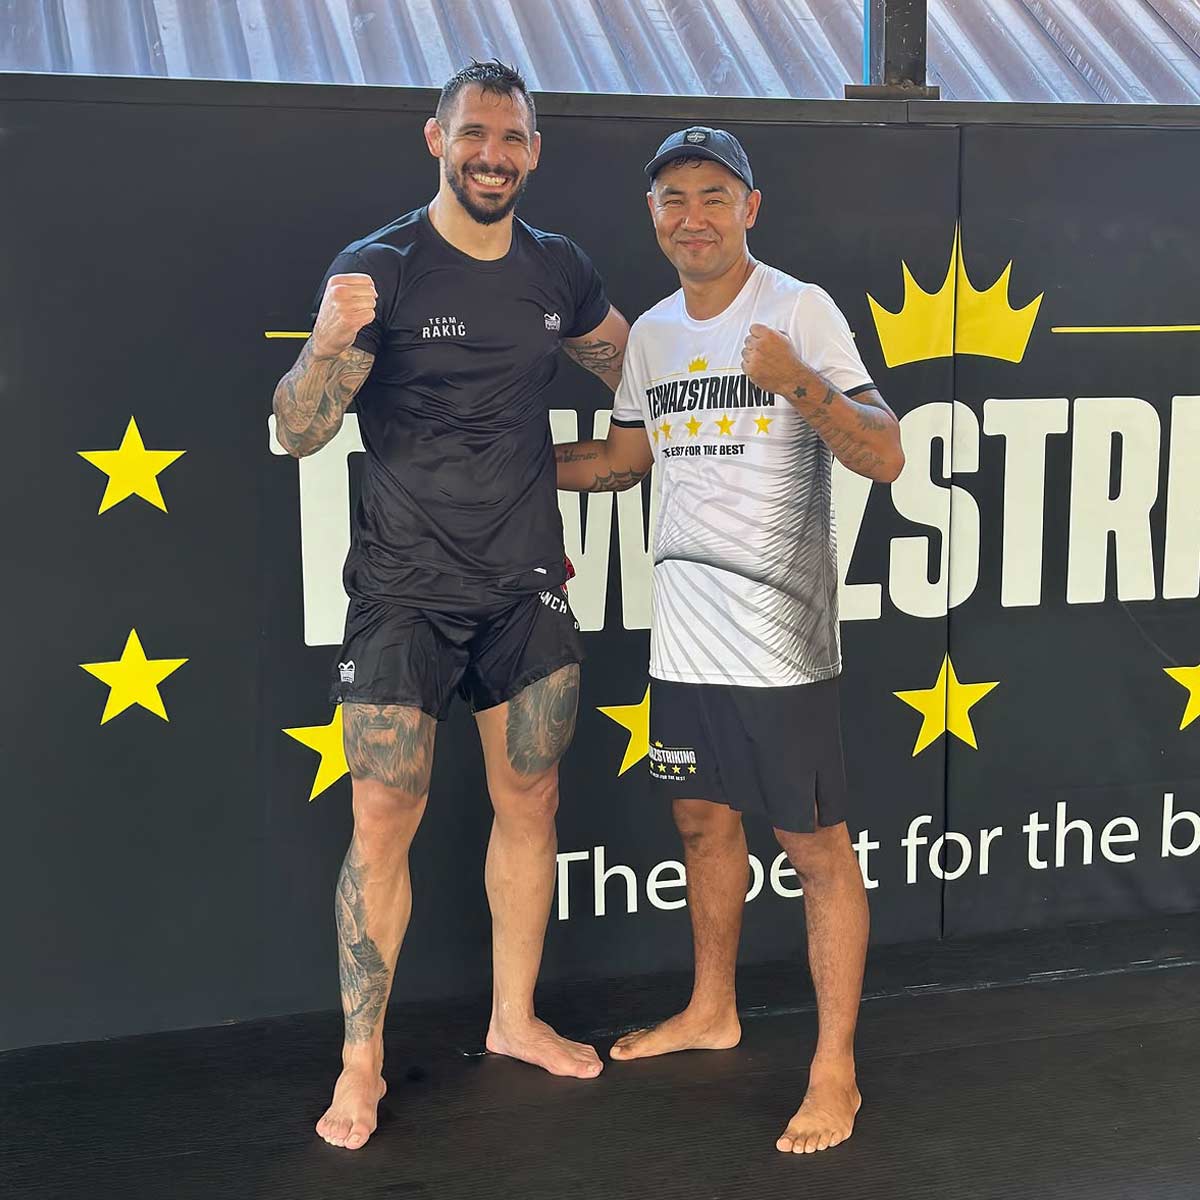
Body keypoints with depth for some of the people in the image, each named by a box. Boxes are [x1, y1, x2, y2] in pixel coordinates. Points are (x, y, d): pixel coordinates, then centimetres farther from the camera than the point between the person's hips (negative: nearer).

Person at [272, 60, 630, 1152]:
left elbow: (629, 365, 25)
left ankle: (515, 1017, 29)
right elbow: (299, 434, -15)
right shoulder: (379, 268, -9)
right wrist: (329, 343, -32)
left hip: (528, 589, 5)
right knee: (386, 822, -4)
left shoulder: (559, 270, 5)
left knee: (529, 802, 11)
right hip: (406, 595, -4)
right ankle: (362, 1060, 11)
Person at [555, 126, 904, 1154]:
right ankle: (712, 1010, 40)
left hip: (781, 640, -7)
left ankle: (836, 1072, 12)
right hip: (685, 634, 7)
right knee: (703, 818, 20)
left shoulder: (802, 309, -9)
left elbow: (886, 460, -15)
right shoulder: (653, 332, 10)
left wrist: (802, 386, -31)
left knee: (816, 845, 1)